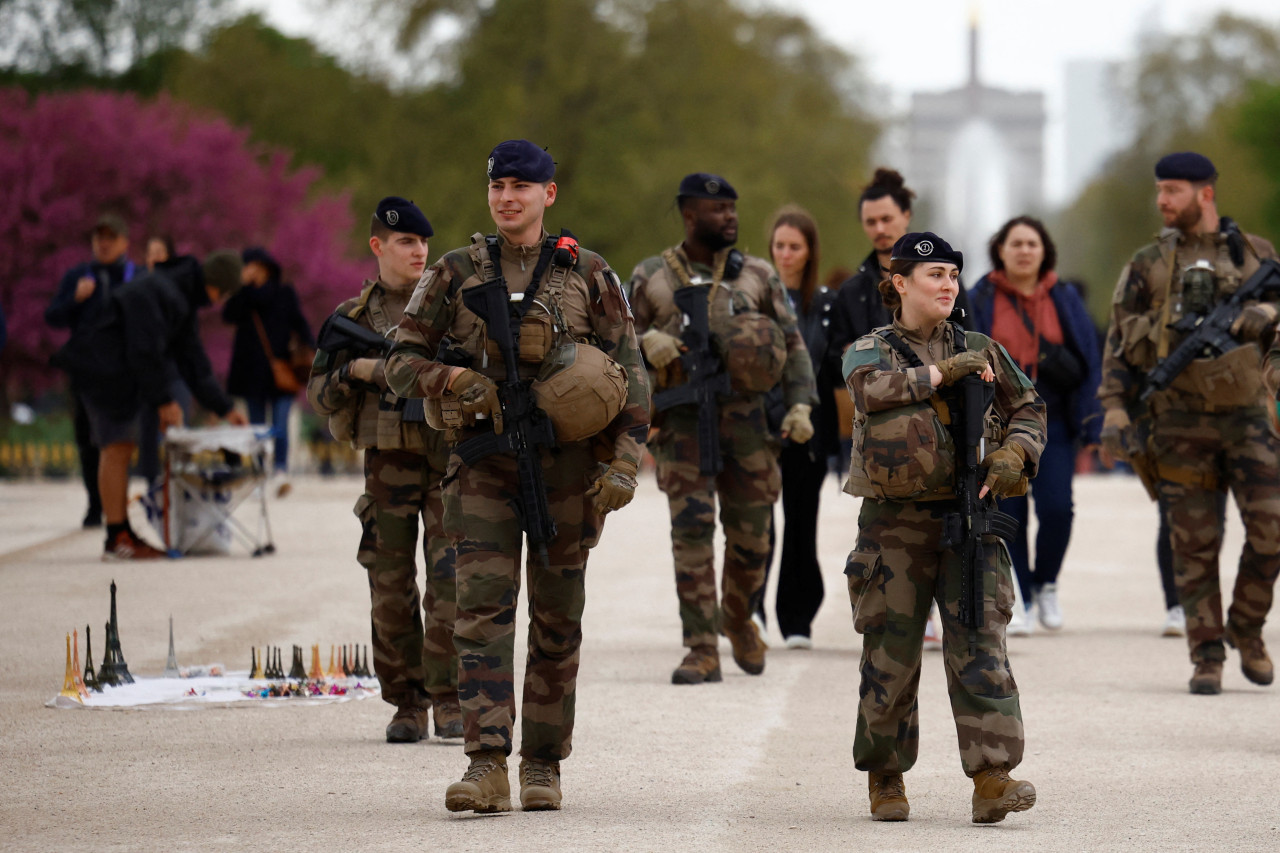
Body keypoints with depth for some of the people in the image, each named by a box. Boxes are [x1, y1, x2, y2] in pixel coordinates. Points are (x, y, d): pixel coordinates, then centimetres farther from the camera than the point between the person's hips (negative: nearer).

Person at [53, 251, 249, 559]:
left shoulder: (183, 300, 11)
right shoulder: (154, 292, -22)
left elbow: (192, 360, 15)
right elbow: (144, 352, -24)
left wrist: (224, 408, 11)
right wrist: (163, 401, -17)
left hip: (122, 374, 10)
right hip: (103, 370, -10)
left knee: (123, 448, 11)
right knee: (116, 448, -10)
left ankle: (123, 533, 16)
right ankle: (116, 540, -10)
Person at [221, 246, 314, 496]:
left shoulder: (285, 294, 9)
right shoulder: (242, 295, 8)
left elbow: (299, 323, 6)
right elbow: (229, 316, -10)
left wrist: (310, 349, -10)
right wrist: (243, 286, -16)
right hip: (252, 370, 2)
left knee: (280, 422, -14)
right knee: (257, 423, 5)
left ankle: (280, 469, -23)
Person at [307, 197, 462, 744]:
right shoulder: (355, 317, 8)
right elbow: (318, 394, 8)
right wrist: (356, 370, -10)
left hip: (449, 462, -1)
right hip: (388, 464, 1)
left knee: (451, 581, -10)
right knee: (391, 591, 3)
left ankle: (449, 701, -5)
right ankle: (407, 705, 12)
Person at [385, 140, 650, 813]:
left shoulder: (588, 276, 5)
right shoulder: (456, 275, 6)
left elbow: (628, 373, 5)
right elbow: (401, 360, 8)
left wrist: (625, 460, -5)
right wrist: (453, 381, -12)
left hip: (566, 462, 0)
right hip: (484, 461, 0)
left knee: (557, 619, 6)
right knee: (482, 609, -11)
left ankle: (543, 764, 16)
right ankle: (486, 767, -15)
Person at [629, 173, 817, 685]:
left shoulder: (757, 276, 9)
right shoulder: (651, 278, 6)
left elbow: (793, 344, 10)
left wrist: (800, 404, -3)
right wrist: (645, 343, -12)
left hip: (745, 416, 2)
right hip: (683, 419, -2)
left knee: (751, 534, 5)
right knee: (692, 528, -10)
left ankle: (738, 616, 34)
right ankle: (702, 649, -6)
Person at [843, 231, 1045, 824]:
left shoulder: (980, 351, 13)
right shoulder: (869, 350, 4)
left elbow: (1027, 408, 14)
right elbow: (871, 388, -19)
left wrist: (1014, 453, -6)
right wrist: (942, 373, -14)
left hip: (967, 520, 2)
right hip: (895, 524, -2)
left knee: (980, 646, -9)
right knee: (891, 654, 4)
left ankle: (992, 780, -15)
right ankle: (885, 777, 19)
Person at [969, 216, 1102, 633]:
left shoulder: (1064, 299, 5)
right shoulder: (981, 300, 2)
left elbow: (1089, 363, 5)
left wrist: (1092, 427, 0)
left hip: (1053, 424, 0)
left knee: (1056, 508, -11)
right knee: (1008, 514, 0)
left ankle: (1046, 583, 14)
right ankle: (1019, 601, 13)